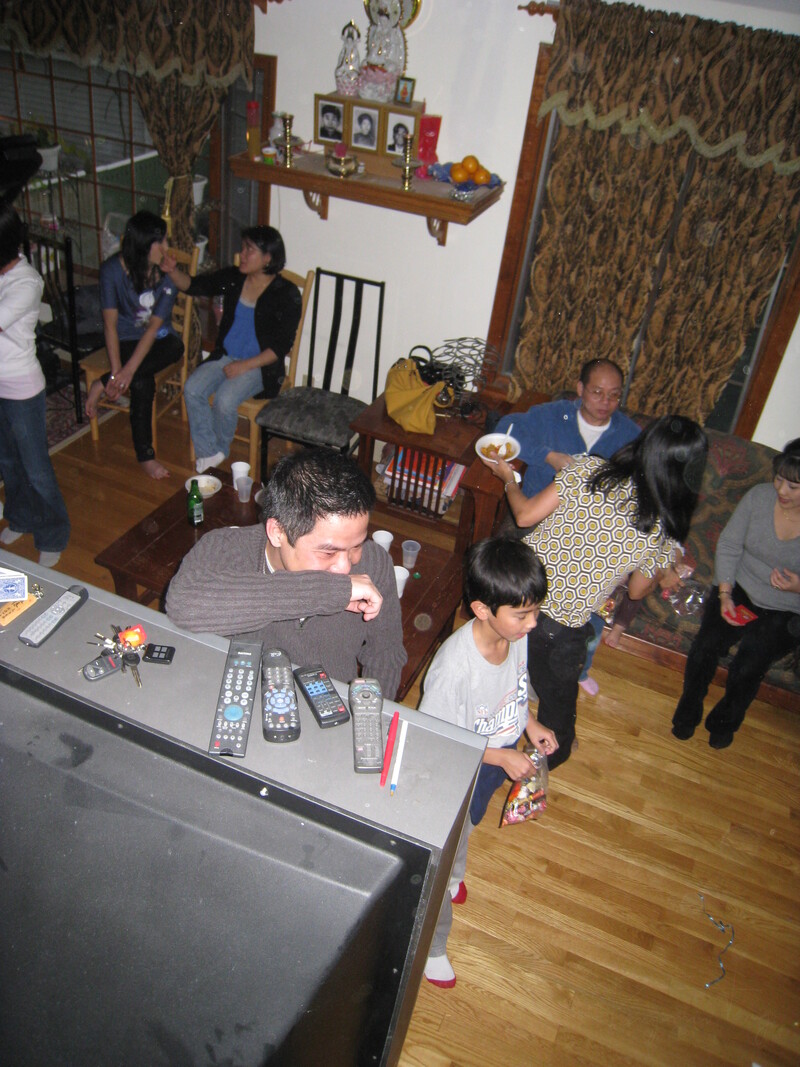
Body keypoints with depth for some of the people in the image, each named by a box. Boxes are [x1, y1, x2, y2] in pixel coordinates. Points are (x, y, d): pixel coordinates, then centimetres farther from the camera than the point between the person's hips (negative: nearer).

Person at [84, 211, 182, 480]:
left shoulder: (168, 273, -12)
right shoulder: (112, 270, -15)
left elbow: (155, 325, -17)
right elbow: (110, 323, -15)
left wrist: (129, 369, -28)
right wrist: (116, 370, -27)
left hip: (157, 337, 3)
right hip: (125, 338, -2)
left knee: (176, 347, -35)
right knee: (143, 383, -32)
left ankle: (103, 385, -24)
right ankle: (145, 456, -20)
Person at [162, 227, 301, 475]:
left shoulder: (286, 294, -11)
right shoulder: (232, 278, 5)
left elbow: (281, 346, -13)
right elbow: (193, 286, 11)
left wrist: (245, 365, -19)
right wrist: (173, 271, -11)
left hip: (261, 364, -5)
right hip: (225, 356, 6)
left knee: (224, 400, -27)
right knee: (192, 389, -19)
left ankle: (220, 453, 1)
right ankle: (209, 454, -9)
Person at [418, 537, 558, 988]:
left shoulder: (516, 633, -20)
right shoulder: (454, 666, -40)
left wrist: (530, 722, -9)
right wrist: (502, 757, -27)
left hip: (500, 764, 6)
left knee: (465, 829, 34)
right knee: (445, 855, 18)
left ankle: (452, 876, 67)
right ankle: (432, 945, 46)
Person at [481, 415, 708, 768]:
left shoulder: (589, 469, -15)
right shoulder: (664, 534, -13)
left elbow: (526, 515, -9)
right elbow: (637, 591, 2)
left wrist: (508, 479, 11)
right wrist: (657, 571, 23)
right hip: (563, 626, -1)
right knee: (558, 691, 29)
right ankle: (556, 749, 56)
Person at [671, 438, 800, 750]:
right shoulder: (759, 496, -10)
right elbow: (728, 546, -3)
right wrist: (724, 594, -12)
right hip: (739, 588, 2)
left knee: (748, 665, -12)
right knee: (707, 643, -14)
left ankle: (726, 721, 21)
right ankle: (688, 711, 13)